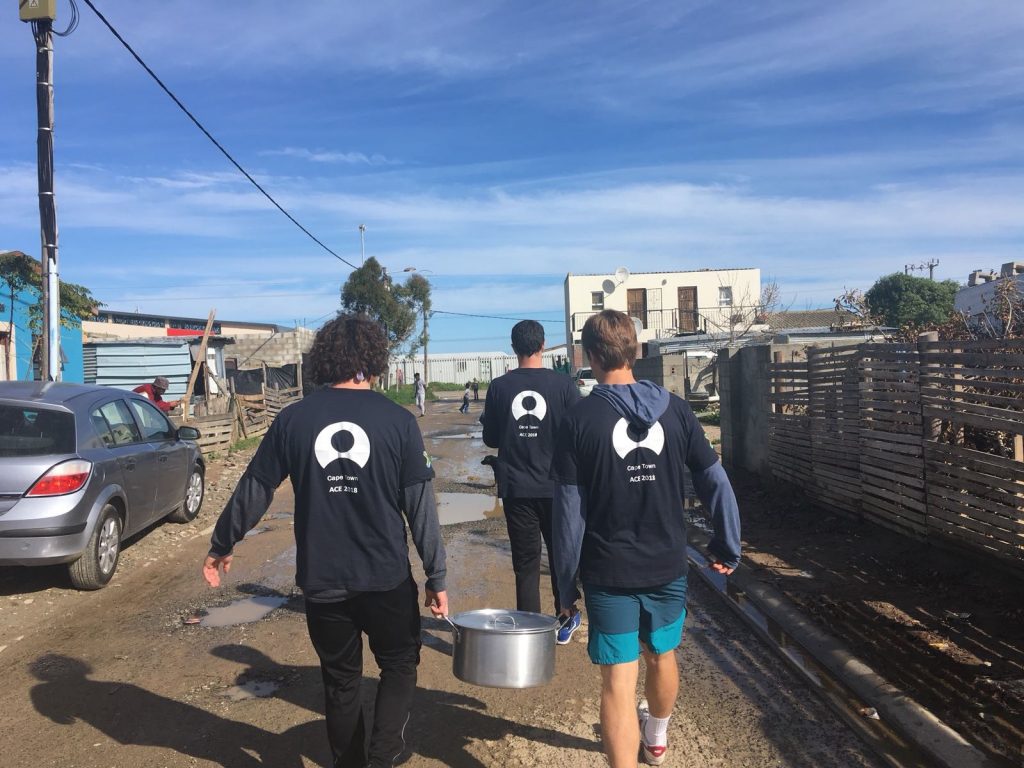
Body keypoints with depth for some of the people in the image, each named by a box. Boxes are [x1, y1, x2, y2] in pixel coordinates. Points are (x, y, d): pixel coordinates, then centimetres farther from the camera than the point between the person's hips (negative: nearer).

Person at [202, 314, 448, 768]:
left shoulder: (293, 419, -4)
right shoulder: (398, 420, -9)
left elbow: (252, 491, 2)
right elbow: (420, 507, -8)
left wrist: (221, 547, 17)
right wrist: (436, 578, -1)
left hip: (321, 581, 2)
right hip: (387, 578, -2)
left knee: (341, 682, 20)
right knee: (399, 665, 19)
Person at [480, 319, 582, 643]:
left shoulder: (498, 387, -3)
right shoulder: (563, 385, -7)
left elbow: (490, 439, 5)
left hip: (515, 488, 1)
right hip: (556, 487, 0)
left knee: (525, 561, 7)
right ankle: (566, 618, 30)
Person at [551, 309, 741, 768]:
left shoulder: (580, 419, -12)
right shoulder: (673, 409, -5)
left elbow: (570, 510, -12)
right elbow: (716, 483, -3)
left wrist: (565, 583, -2)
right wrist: (728, 547, 10)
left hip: (608, 572, -4)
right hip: (668, 565, 4)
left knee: (618, 679, 3)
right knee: (661, 655, 25)